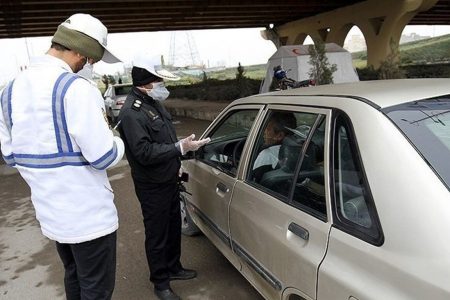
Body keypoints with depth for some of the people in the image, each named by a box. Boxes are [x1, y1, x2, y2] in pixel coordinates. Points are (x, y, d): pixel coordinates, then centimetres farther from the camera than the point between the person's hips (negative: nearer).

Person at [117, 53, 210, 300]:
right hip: (152, 187, -9)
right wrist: (180, 148, -28)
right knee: (157, 234, 6)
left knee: (174, 227, 21)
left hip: (169, 179, 9)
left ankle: (173, 268, 41)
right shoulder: (131, 112, -22)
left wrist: (176, 163, 20)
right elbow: (144, 152, -27)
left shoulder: (154, 102, 8)